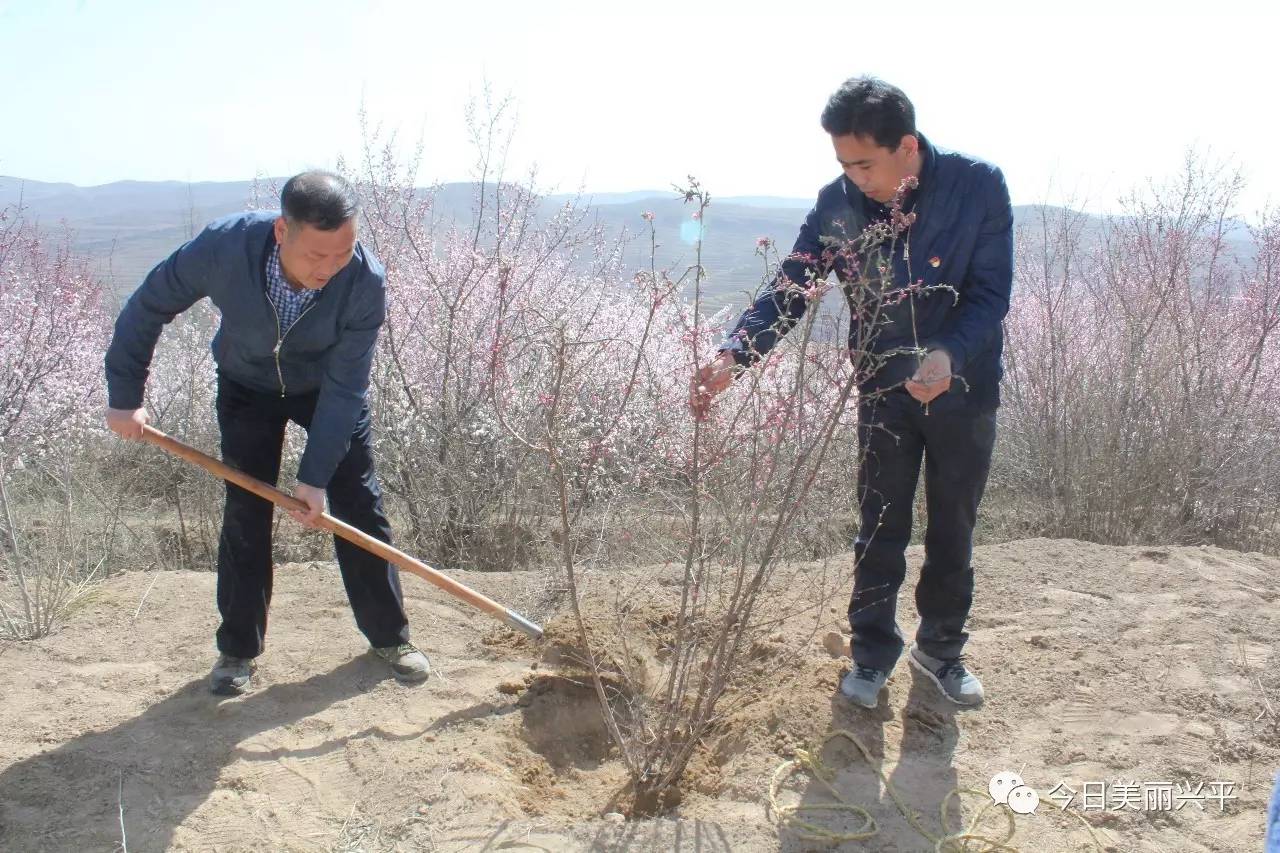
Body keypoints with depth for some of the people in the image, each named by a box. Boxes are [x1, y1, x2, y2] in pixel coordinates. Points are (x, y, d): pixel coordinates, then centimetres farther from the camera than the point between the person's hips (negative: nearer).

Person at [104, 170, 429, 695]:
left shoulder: (366, 282, -35)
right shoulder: (226, 246, -35)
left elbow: (344, 387, -29)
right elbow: (149, 306, -17)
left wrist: (316, 475, -30)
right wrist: (125, 396, -15)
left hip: (328, 389, 0)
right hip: (247, 387, 1)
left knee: (359, 507, -1)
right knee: (245, 516, -1)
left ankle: (389, 636, 14)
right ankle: (238, 650, 14)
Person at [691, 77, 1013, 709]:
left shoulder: (978, 187, -18)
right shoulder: (839, 204, -13)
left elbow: (991, 293, -17)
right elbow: (790, 287, -14)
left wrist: (949, 355, -36)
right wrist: (733, 356, -30)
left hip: (963, 388, -1)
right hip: (885, 388, 1)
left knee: (952, 530, 13)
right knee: (880, 530, 8)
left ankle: (941, 649, 32)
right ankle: (873, 650, 26)